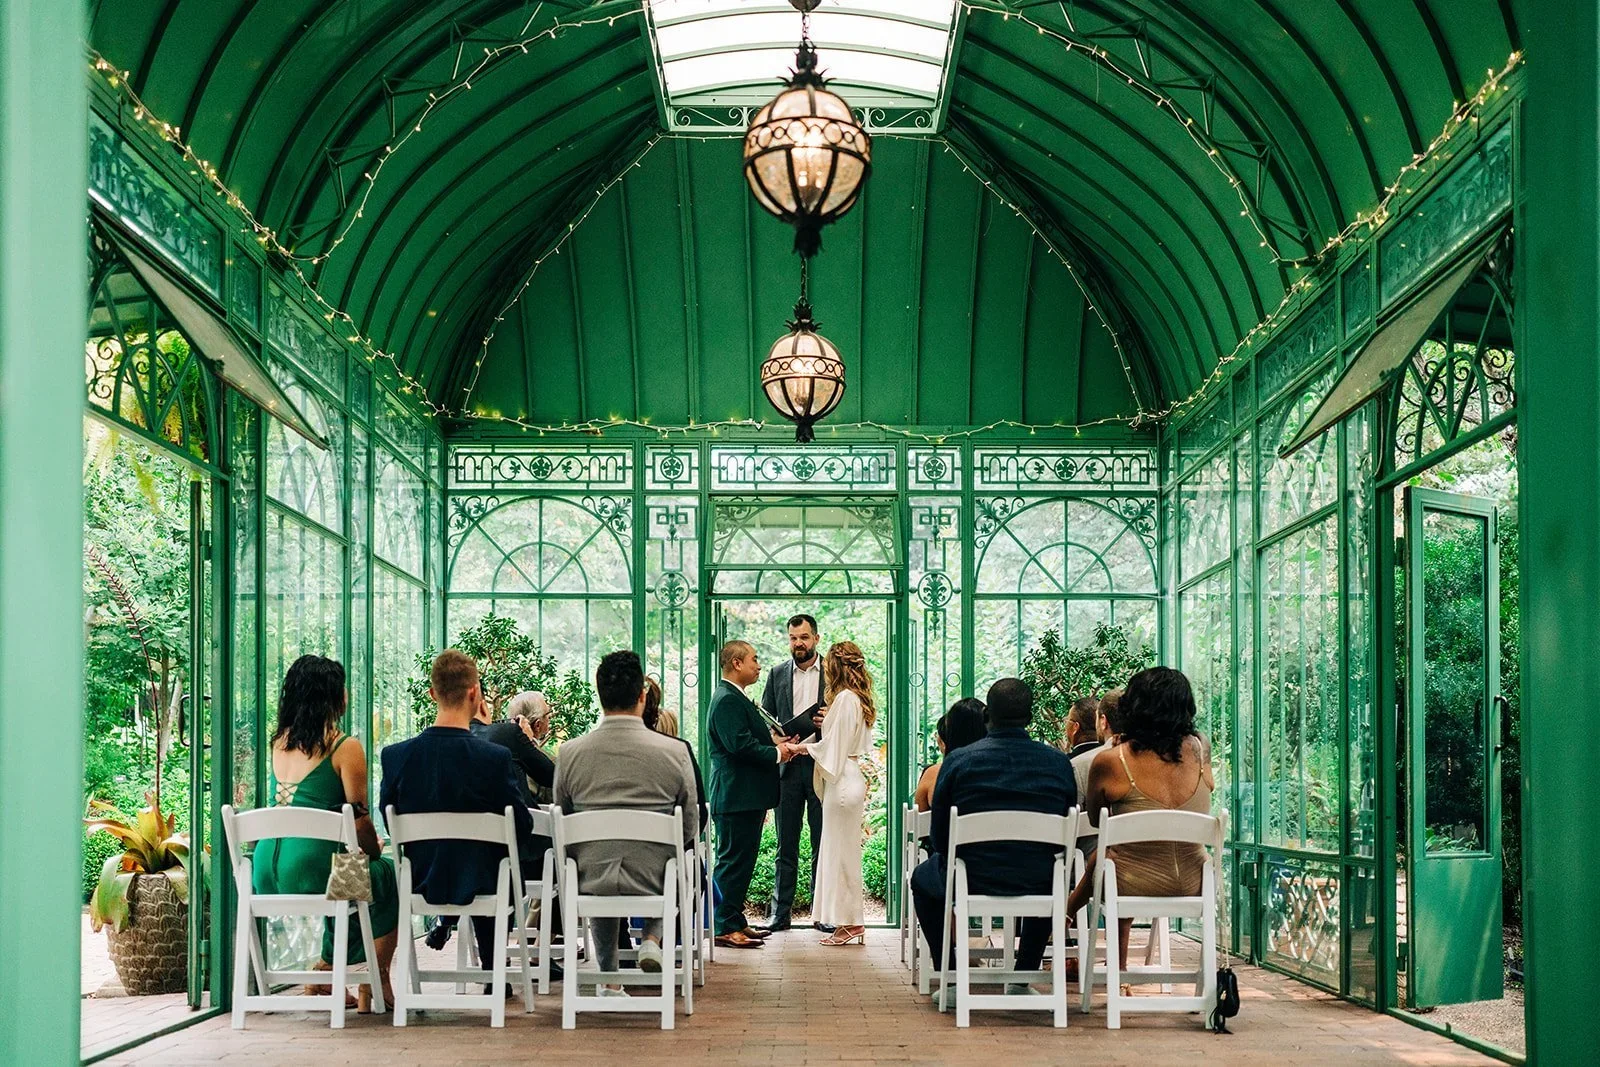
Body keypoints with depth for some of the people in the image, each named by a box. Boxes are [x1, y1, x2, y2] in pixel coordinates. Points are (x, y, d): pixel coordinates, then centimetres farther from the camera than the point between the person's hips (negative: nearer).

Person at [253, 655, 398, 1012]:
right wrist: (375, 850, 11)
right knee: (391, 877, 19)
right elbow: (360, 821, -6)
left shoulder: (279, 742, 12)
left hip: (266, 874, 7)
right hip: (311, 872, -7)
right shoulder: (345, 747, -8)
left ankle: (326, 969, 32)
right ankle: (374, 988, 20)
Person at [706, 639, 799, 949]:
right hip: (736, 795, -11)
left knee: (742, 861, 15)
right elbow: (740, 745, -24)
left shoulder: (737, 699, 20)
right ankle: (726, 927, -6)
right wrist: (777, 754, -13)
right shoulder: (727, 700, -16)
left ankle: (736, 922, 21)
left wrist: (774, 740, 6)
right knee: (733, 860, -8)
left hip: (748, 796, 11)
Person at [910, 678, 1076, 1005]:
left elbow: (940, 837, 0)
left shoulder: (958, 760, -6)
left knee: (923, 876, 31)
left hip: (972, 882, -2)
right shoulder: (1059, 762, -1)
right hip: (1039, 885, 2)